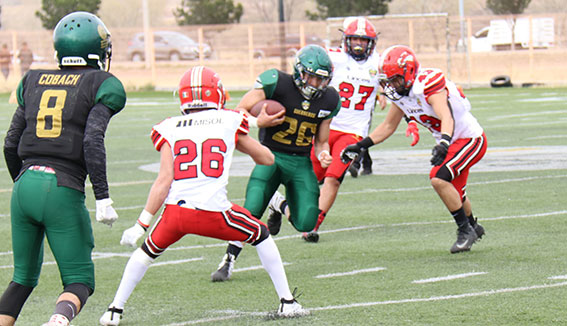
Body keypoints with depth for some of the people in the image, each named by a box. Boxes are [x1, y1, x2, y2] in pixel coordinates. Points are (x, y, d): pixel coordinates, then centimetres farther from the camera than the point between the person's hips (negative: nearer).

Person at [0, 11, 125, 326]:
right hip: (63, 191, -5)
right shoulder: (101, 86, 1)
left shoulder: (34, 82, 15)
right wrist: (103, 198, -13)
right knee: (79, 282, 4)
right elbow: (92, 141, -13)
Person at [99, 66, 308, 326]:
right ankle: (287, 303, 23)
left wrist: (142, 224, 4)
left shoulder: (170, 129, 11)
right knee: (261, 236, 24)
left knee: (148, 251, 28)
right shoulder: (230, 122, 11)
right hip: (214, 211, -1)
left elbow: (164, 181, 2)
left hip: (176, 209, 1)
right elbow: (267, 159, 22)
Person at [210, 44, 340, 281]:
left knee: (305, 223, -5)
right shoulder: (277, 83, -12)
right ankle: (229, 261, -5)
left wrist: (323, 154, -9)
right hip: (271, 156, -4)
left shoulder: (328, 99, 2)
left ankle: (281, 206, 30)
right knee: (251, 211, -22)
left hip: (301, 163, 4)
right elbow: (240, 112, -7)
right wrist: (259, 121, -27)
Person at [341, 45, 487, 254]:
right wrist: (360, 146, 5)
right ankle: (473, 227, 50)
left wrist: (443, 144, -60)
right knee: (453, 192, 22)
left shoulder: (428, 84, -29)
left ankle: (466, 230, -11)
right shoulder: (400, 93, -3)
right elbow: (388, 126, 10)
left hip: (470, 139, -9)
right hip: (451, 142, 9)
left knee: (439, 179, -26)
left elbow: (447, 119, -43)